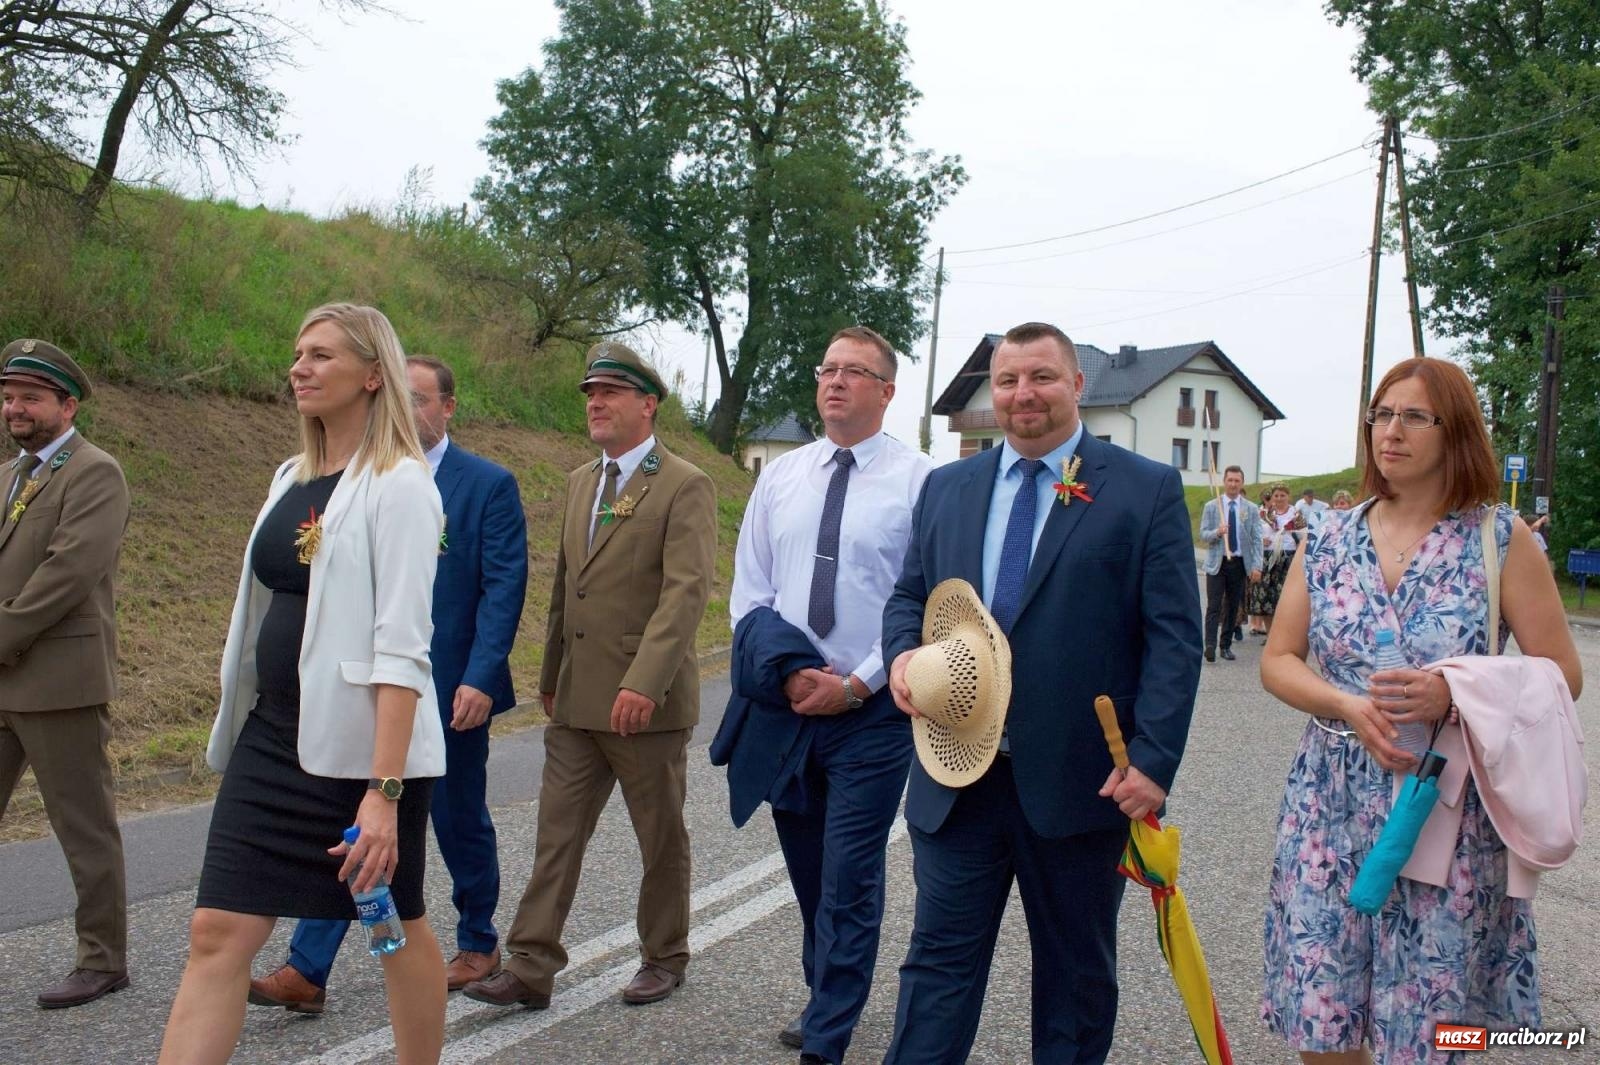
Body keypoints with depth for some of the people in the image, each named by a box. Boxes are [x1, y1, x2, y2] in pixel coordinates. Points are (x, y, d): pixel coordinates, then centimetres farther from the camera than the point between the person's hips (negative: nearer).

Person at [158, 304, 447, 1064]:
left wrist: (385, 789, -23)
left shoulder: (399, 484, -11)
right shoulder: (293, 477, 11)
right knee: (217, 932, 1)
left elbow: (402, 648, -18)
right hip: (272, 737, 7)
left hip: (363, 744, -7)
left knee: (395, 925, 11)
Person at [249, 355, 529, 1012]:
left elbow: (504, 587, -11)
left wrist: (480, 679, -20)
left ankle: (478, 943, 31)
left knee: (460, 821, 11)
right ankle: (307, 970, 2)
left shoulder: (489, 485, -6)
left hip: (452, 689, -3)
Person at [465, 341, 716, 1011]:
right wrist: (551, 675, 19)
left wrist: (643, 683, -28)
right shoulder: (580, 482, 14)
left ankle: (665, 957, 26)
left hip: (648, 701, -6)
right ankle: (530, 968, 11)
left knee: (661, 838, 9)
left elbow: (686, 591, -19)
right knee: (557, 834, 6)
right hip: (576, 701, 6)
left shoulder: (685, 487, -10)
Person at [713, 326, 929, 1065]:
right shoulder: (779, 477, 8)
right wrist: (786, 671, -8)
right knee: (808, 879, 16)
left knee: (849, 886, -3)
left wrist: (857, 684, -13)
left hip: (871, 711, -4)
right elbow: (748, 594, 8)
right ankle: (828, 1002, 35)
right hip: (782, 705, 5)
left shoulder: (919, 480, -5)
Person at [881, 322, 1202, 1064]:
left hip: (1081, 780, -2)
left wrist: (1153, 758, -15)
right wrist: (902, 652, -7)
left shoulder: (1147, 490, -2)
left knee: (1078, 972, 14)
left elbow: (1173, 635, -6)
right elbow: (909, 594, 16)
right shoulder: (946, 488, 11)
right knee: (939, 961, 5)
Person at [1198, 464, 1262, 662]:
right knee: (1214, 606, -8)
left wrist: (1256, 566, -8)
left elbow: (1257, 539, 1)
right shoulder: (1211, 507, 3)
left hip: (1240, 563, 2)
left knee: (1233, 607, 7)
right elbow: (1203, 534, 0)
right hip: (1217, 562, -2)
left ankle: (1227, 646, 15)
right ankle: (1210, 646, -13)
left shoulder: (1251, 509, 4)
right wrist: (1217, 532, -22)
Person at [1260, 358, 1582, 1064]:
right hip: (1332, 806, 3)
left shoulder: (1501, 540, -3)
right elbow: (1277, 660, 6)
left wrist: (1454, 693, -21)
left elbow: (1561, 674, -4)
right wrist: (1351, 707, -14)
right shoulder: (1329, 541, 5)